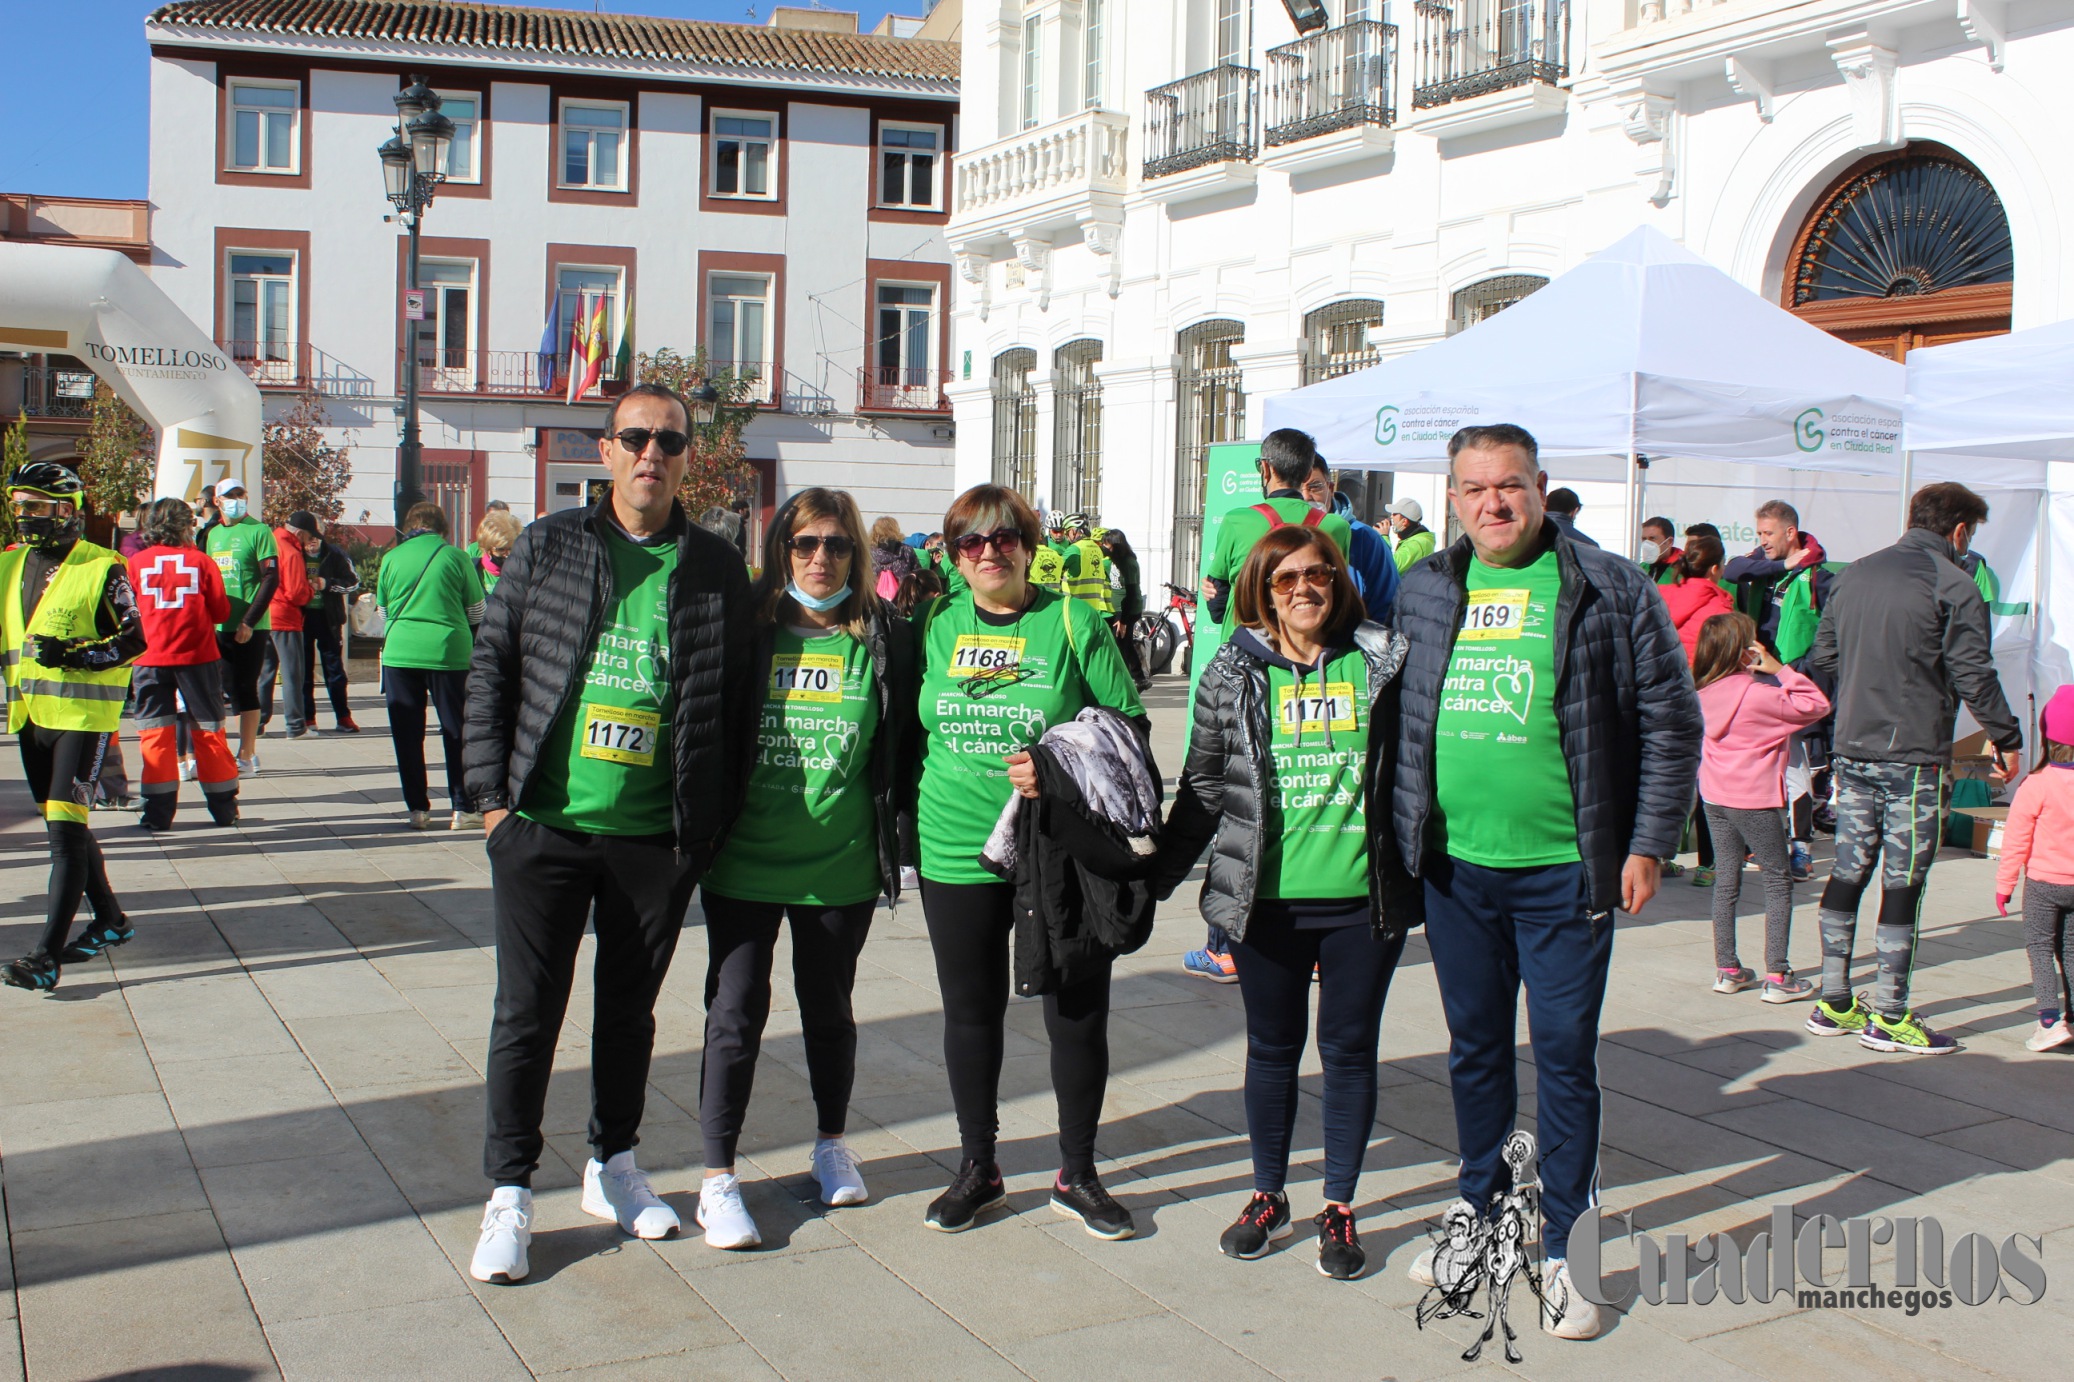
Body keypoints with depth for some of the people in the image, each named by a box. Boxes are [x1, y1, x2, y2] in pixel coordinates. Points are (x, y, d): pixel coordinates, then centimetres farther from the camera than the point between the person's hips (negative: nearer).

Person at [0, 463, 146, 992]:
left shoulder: (102, 569, -8)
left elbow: (133, 640, -9)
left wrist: (73, 654, -22)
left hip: (82, 715, -7)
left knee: (66, 828, -11)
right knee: (63, 825, 15)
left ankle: (46, 954, -13)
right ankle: (109, 920, 31)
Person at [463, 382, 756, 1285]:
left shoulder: (716, 569, 3)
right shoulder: (547, 546, 2)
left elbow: (734, 703, 7)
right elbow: (491, 668, 4)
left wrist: (714, 820, 2)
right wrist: (492, 793, -2)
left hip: (659, 837, 1)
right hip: (545, 826, -1)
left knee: (630, 1009, 14)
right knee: (528, 1012, 1)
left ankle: (613, 1167, 30)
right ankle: (510, 1195, 13)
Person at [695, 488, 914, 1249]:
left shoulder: (885, 639, 0)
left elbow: (901, 748, 5)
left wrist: (893, 838, 1)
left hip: (840, 865, 1)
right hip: (743, 858, -1)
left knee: (829, 1008, 16)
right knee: (736, 1012, 0)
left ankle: (832, 1144, 37)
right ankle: (717, 1178, 9)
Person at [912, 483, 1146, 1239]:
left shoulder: (1073, 622, -3)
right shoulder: (935, 624, 7)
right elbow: (912, 728, 17)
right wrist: (909, 819, 10)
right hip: (956, 851, 3)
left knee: (1079, 1013, 5)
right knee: (971, 1010, 12)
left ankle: (1077, 1172, 23)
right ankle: (976, 1167, 29)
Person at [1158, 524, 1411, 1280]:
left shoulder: (1380, 664, 1)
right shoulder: (1235, 673, 2)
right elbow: (1202, 786, 7)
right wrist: (1160, 875, 6)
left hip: (1364, 897, 0)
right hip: (1265, 898, 1)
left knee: (1349, 1049, 8)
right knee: (1272, 1048, 13)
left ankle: (1339, 1207, 22)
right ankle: (1269, 1197, 29)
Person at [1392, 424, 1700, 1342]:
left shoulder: (1610, 591, -4)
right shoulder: (1423, 592, 7)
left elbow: (1670, 723, -2)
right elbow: (1398, 718, 16)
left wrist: (1647, 845, -6)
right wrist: (1404, 837, 11)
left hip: (1565, 872, -4)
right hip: (1453, 868, 4)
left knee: (1565, 1057, 4)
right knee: (1475, 1048, 16)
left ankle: (1561, 1249, 17)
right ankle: (1482, 1217, 33)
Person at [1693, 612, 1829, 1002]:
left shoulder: (1705, 692, 1)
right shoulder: (1757, 694, -19)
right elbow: (1817, 705, -14)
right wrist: (1779, 669, -13)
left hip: (1715, 795, 7)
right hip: (1754, 799, -7)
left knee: (1727, 880, 14)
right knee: (1778, 881, 4)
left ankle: (1727, 970, 18)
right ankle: (1777, 976, 1)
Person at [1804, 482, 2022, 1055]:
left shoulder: (1852, 575, 11)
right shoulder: (1953, 585, -9)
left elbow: (1822, 658, 14)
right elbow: (1974, 675, -10)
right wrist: (2006, 739, 4)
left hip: (1852, 750, 6)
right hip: (1915, 755, -6)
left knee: (1848, 869, 11)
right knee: (1903, 879, -1)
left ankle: (1833, 1002, 16)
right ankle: (1889, 1017, 3)